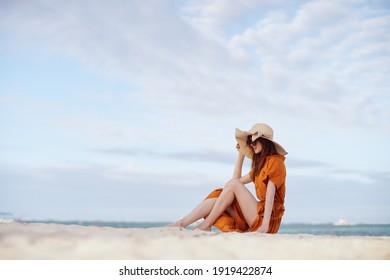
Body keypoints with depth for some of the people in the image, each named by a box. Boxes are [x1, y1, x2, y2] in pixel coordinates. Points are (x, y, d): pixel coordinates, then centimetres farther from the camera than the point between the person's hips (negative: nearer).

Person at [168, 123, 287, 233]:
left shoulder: (275, 161, -4)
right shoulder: (260, 163, 23)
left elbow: (270, 192, -16)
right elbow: (238, 179, 24)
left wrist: (265, 225, -26)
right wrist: (241, 154, 21)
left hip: (268, 218, -8)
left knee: (233, 184, -17)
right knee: (217, 197, -5)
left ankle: (205, 225, -17)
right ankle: (181, 223, -19)